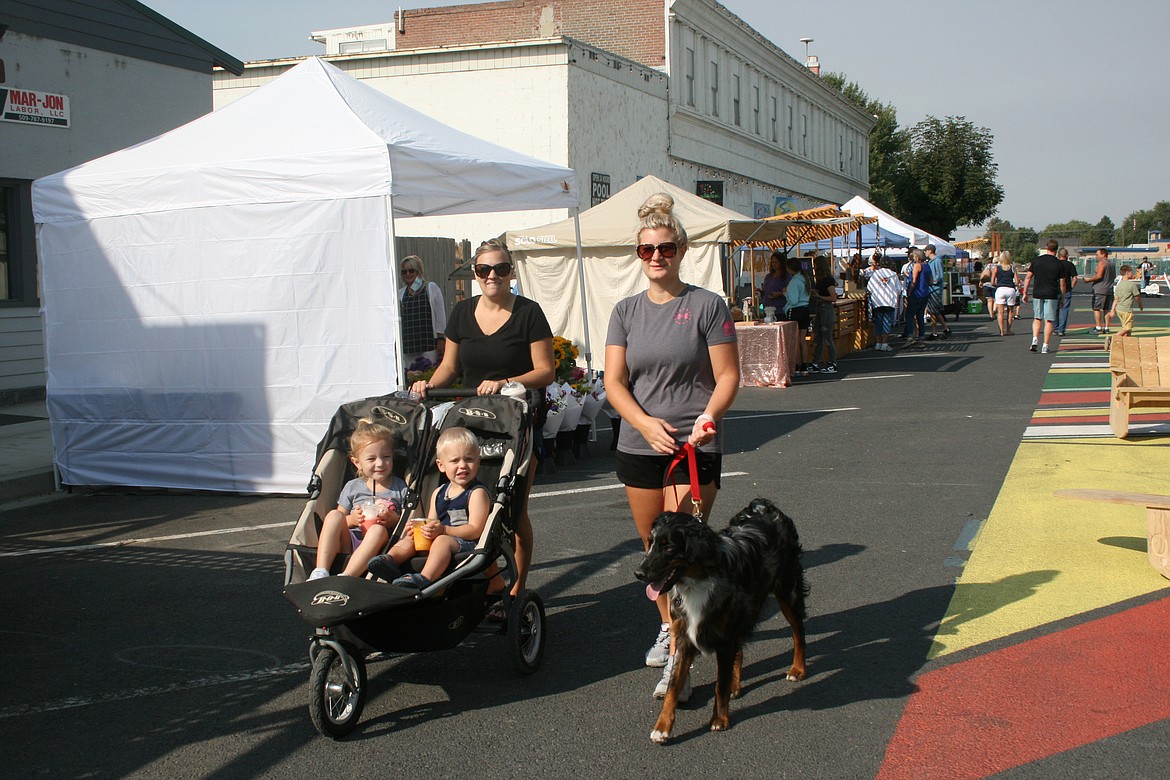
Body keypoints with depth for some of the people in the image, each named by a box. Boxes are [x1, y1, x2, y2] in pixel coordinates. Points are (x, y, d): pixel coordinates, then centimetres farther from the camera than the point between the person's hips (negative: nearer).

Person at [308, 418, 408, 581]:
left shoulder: (400, 488, 10)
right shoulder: (352, 487, 16)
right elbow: (339, 520, 16)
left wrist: (395, 520, -15)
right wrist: (351, 519, -6)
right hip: (348, 543, 3)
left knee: (378, 530, -34)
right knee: (334, 515, -22)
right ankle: (320, 573, -35)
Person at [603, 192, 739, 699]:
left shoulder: (707, 306, -2)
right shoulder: (626, 311, 7)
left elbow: (727, 376, -4)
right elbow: (614, 381, 0)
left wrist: (708, 417, -23)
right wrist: (647, 423, -17)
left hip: (694, 448, -4)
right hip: (639, 446, 4)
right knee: (654, 549, 15)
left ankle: (680, 658, -3)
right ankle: (668, 627, 36)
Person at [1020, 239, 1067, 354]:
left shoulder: (1037, 260, 2)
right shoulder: (1059, 264, -2)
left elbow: (1028, 277, 2)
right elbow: (1062, 283, 0)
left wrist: (1024, 293, 9)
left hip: (1037, 294, 2)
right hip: (1051, 295, -2)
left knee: (1037, 318, 14)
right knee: (1049, 320, 3)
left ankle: (1034, 340, -4)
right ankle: (1045, 346, 2)